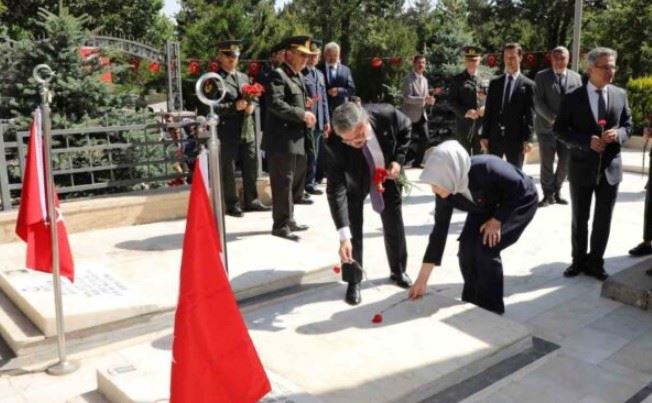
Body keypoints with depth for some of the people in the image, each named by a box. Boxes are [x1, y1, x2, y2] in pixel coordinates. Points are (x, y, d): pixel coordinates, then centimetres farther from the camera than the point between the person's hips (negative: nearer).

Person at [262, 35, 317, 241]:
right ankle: (281, 225, 5)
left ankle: (288, 219, 28)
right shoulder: (278, 75, -11)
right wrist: (302, 114, -21)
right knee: (283, 182, -4)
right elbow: (275, 104, -24)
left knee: (295, 180, 16)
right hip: (282, 139, -10)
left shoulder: (298, 76, 18)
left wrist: (306, 116, 7)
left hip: (296, 139, 10)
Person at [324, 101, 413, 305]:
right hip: (355, 179, -2)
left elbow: (406, 128, -11)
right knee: (352, 227, -8)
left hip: (386, 172, 2)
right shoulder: (334, 145, -39)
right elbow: (336, 190, -38)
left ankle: (398, 271, 32)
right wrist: (343, 235, -44)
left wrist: (398, 160, -22)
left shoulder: (386, 114, -36)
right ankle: (353, 281, 9)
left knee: (394, 223, 11)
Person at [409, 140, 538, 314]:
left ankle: (490, 309, -2)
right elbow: (439, 232, -15)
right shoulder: (446, 194, -22)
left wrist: (497, 220, -23)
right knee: (466, 248, -10)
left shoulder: (486, 170, -41)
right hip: (487, 207, 5)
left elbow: (519, 188, -24)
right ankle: (472, 302, 13)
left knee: (486, 249, -20)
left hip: (519, 202, -5)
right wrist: (422, 280, -13)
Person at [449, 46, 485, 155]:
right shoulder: (457, 79, 3)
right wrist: (466, 112, -17)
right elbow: (452, 101, -4)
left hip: (482, 123, 3)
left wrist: (486, 108, -11)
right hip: (465, 123, -3)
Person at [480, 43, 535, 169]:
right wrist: (484, 136, 1)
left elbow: (530, 115, -4)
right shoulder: (494, 82, 10)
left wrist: (528, 139, -11)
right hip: (494, 137, 3)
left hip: (516, 138, -2)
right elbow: (488, 111, 7)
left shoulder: (528, 85, 1)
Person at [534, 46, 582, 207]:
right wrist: (553, 119, -17)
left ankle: (557, 191, 24)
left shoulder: (576, 77, 10)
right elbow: (538, 102, -7)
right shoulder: (541, 76, 0)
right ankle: (548, 195, 15)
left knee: (566, 163, 6)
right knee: (547, 164, 2)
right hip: (546, 127, -3)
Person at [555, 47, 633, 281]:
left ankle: (595, 263, 25)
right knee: (579, 220, 11)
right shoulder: (573, 98, -6)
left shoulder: (620, 95, 2)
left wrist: (618, 134, -15)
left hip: (610, 167, 2)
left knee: (603, 221, 10)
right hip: (582, 167, -2)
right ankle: (579, 261, 28)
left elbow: (628, 126, 8)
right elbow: (560, 129, -7)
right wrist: (587, 140, -20)